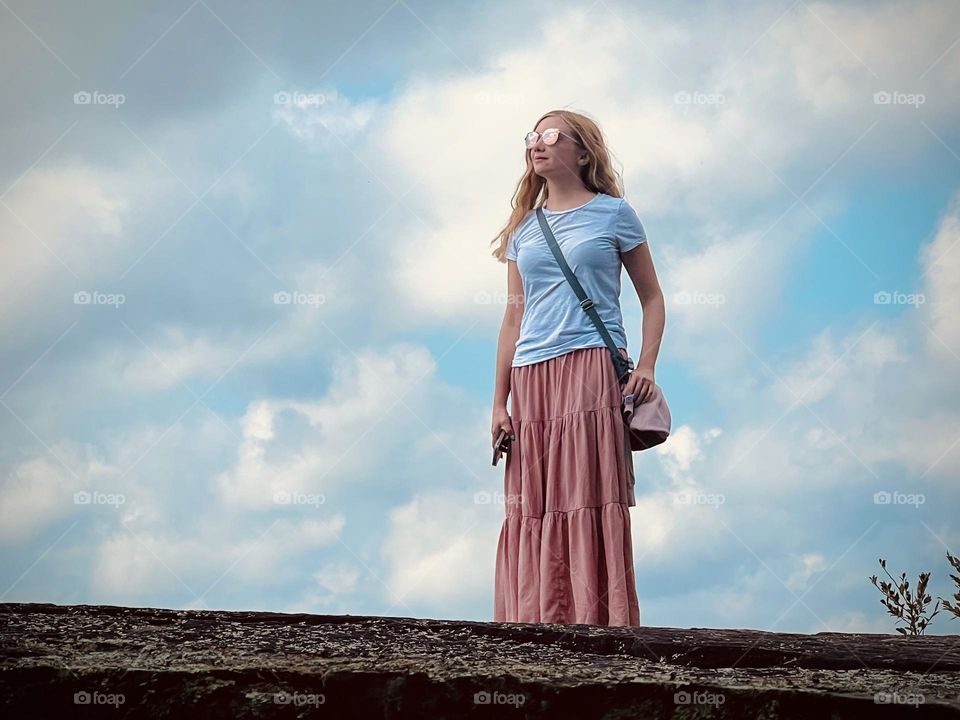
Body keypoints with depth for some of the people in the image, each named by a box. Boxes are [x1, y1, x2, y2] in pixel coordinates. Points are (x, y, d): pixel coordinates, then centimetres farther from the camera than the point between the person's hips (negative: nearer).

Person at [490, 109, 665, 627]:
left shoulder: (613, 214, 7)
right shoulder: (523, 229, 18)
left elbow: (652, 297, 10)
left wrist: (646, 366, -5)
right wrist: (499, 402, 13)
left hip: (592, 370, -4)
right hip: (531, 377, 4)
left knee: (590, 500, -11)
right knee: (531, 508, -1)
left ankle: (599, 625, -10)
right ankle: (538, 633, 2)